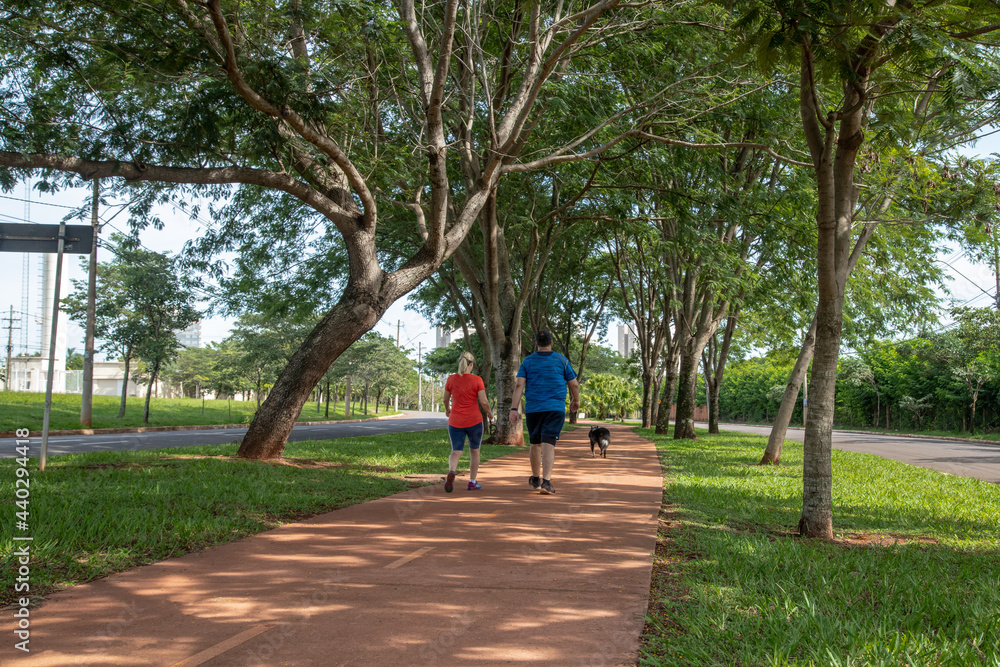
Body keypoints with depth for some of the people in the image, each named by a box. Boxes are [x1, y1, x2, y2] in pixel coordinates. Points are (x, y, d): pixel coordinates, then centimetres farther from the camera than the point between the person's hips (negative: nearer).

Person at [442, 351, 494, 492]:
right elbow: (483, 402, -11)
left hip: (455, 421, 1)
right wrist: (489, 413, 9)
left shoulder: (451, 379, -1)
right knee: (474, 451, 17)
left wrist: (447, 410, 31)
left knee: (456, 451, 3)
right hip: (474, 421, -1)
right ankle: (472, 482, 21)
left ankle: (451, 472, -27)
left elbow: (446, 399, 11)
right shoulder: (477, 380, -9)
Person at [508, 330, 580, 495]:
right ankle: (546, 482, -20)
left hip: (533, 409, 2)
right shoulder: (561, 360, 3)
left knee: (535, 444, 16)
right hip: (556, 408, -2)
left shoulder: (527, 361, 5)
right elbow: (574, 384, 5)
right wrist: (576, 401, 24)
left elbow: (519, 385, -5)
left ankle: (536, 479, 32)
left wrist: (514, 409, -8)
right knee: (548, 444, -8)